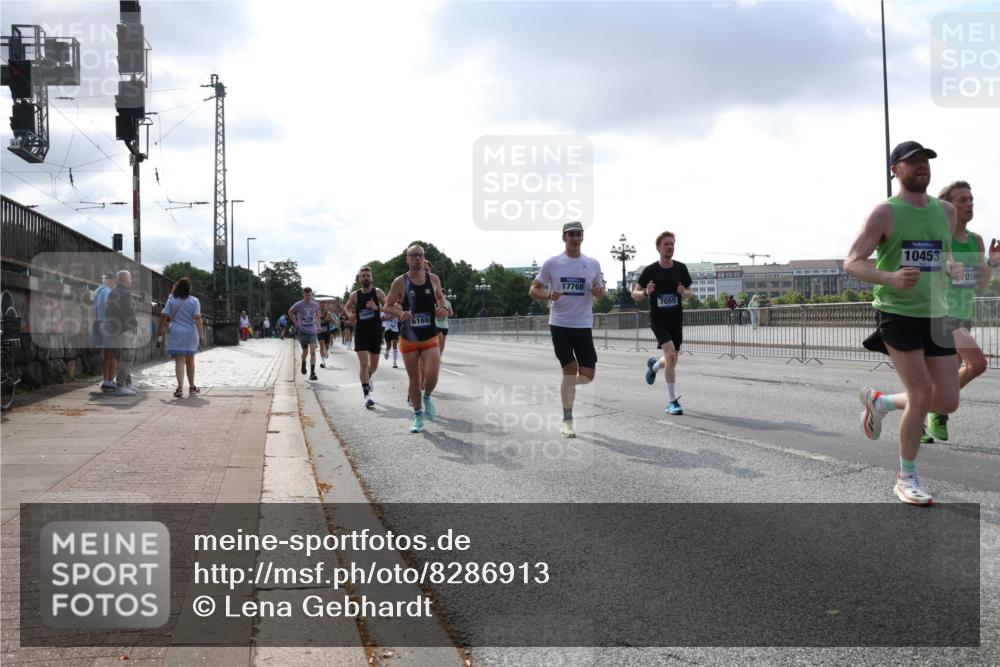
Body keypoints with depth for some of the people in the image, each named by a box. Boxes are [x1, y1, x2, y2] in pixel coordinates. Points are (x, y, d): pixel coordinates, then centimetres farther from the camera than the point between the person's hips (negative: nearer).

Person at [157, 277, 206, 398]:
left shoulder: (172, 300, 2)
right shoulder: (194, 301, -1)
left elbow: (164, 317, -3)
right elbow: (197, 318, -11)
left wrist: (159, 335, 2)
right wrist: (201, 336, -12)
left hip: (176, 333, -1)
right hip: (191, 333, 1)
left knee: (179, 361, -6)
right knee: (190, 360, 17)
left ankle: (180, 387, -24)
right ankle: (192, 387, 29)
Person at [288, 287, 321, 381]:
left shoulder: (315, 305, 0)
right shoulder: (298, 305, -7)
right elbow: (290, 312, 10)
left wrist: (318, 326, 13)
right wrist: (295, 323, 4)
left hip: (313, 331, 1)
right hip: (302, 331, -1)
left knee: (313, 352, -12)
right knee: (305, 352, 8)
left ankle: (312, 373, -11)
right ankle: (303, 363, 43)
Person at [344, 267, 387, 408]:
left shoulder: (378, 292, -2)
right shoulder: (355, 295, 3)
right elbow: (347, 306, 21)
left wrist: (377, 307, -23)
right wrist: (350, 314, 0)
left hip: (376, 333, 1)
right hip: (361, 332, -1)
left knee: (374, 365, 14)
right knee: (364, 363, -14)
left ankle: (368, 378, 48)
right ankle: (367, 395, -11)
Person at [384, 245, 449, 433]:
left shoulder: (433, 279, 2)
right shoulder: (400, 282, -5)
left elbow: (440, 297, 19)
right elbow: (388, 306, 1)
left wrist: (441, 309, -3)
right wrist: (400, 314, -19)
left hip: (430, 338, 1)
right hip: (408, 338, -1)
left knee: (432, 374, -18)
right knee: (414, 379, 6)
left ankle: (427, 397, 16)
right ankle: (418, 416, 22)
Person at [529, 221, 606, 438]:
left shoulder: (593, 264, 6)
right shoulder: (552, 263, -1)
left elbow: (600, 295, 14)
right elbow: (533, 290, 2)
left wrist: (598, 292, -10)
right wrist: (548, 295, -18)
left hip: (584, 325, 3)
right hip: (560, 324, -3)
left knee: (588, 374, 0)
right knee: (570, 369, -8)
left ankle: (567, 387, 36)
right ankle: (567, 421, 3)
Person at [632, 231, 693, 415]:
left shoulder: (681, 268, 2)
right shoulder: (650, 271, -6)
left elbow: (689, 292, 13)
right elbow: (635, 293, 1)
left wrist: (684, 292, -11)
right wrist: (646, 292, -21)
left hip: (676, 320, 4)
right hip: (658, 320, -4)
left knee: (672, 361, 10)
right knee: (670, 354, -22)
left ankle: (654, 365, 48)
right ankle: (672, 401, -14)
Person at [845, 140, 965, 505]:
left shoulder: (947, 211, 11)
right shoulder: (885, 213, -6)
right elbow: (852, 263, -10)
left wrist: (952, 267, 2)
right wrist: (890, 277, -27)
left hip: (936, 314, 6)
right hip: (898, 313, -6)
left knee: (948, 401, 2)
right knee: (922, 395, -10)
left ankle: (879, 401, 30)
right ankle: (906, 478, 9)